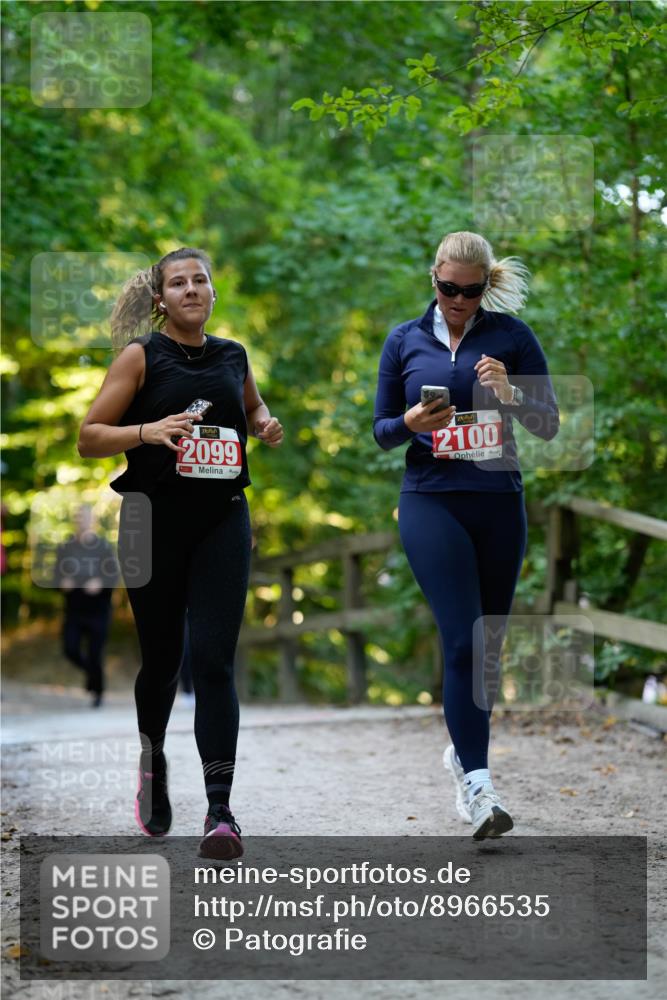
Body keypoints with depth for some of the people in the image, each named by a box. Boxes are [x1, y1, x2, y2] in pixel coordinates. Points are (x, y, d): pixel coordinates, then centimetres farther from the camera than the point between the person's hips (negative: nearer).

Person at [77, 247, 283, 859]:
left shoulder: (233, 356, 10)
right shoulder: (141, 356, -2)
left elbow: (252, 404, 32)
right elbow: (89, 438, -4)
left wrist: (266, 426, 9)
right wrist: (147, 430, -21)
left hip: (223, 520, 2)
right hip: (154, 519, -2)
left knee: (213, 660, -10)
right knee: (161, 658, 9)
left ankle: (221, 808, -12)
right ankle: (152, 764, 39)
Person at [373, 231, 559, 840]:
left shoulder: (512, 335, 4)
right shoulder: (405, 341, 7)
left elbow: (549, 426, 3)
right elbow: (381, 430, 11)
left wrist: (509, 393, -16)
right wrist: (411, 422, -11)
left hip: (499, 503, 2)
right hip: (431, 503, -1)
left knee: (488, 644, 11)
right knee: (463, 641, -14)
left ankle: (463, 752, 35)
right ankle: (479, 788, -17)